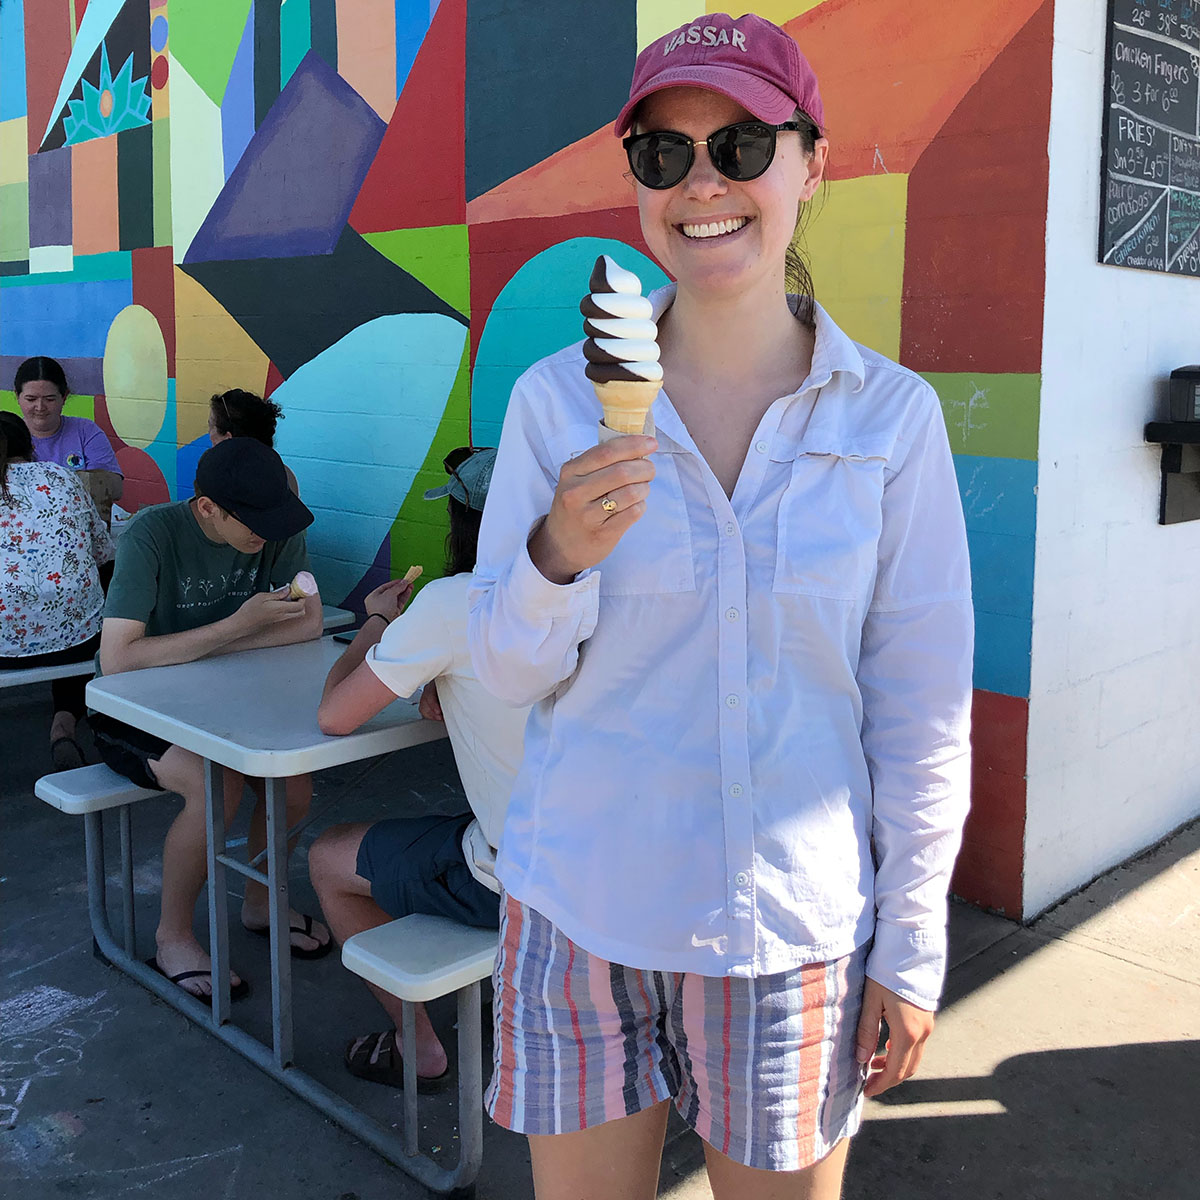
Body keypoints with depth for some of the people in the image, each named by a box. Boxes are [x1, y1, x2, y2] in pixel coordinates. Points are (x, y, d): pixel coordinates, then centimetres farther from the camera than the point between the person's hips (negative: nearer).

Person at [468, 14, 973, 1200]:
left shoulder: (891, 415, -6)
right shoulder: (557, 399, -5)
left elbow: (921, 703, -2)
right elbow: (508, 671, -2)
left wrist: (913, 946, -1)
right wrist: (559, 558, -22)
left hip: (793, 926, 0)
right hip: (581, 912, 1)